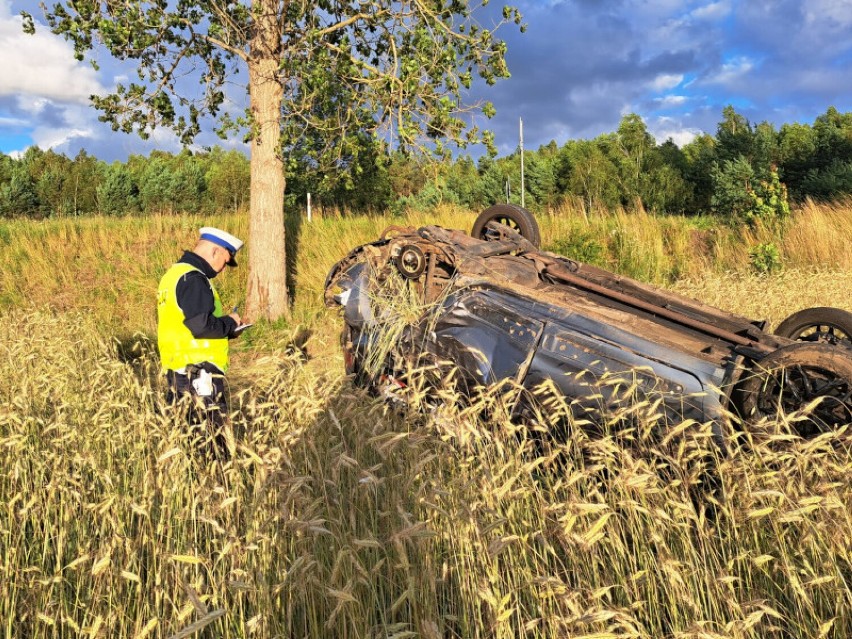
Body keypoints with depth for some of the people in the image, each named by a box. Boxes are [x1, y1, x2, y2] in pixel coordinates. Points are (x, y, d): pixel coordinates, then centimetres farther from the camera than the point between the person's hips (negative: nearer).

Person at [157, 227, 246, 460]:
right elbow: (201, 325, -24)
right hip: (198, 372, -10)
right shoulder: (193, 279, -15)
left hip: (176, 370, 10)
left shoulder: (175, 274, 17)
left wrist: (225, 326, 13)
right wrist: (230, 322, -6)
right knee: (212, 439, -4)